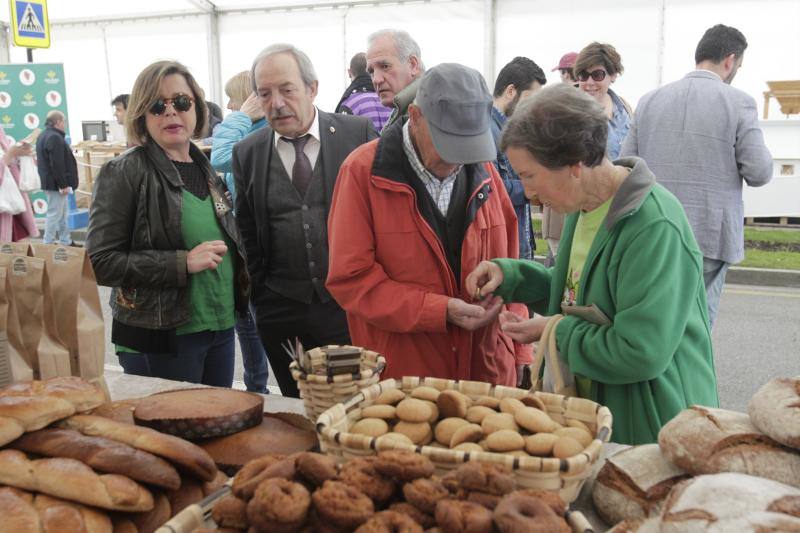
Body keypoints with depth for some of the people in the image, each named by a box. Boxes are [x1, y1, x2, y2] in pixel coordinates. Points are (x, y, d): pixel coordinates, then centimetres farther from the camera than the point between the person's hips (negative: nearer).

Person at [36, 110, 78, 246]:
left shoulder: (44, 136, 16)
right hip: (56, 183, -11)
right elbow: (57, 165, -24)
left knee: (63, 214, 16)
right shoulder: (55, 138, -18)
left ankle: (66, 241, 21)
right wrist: (63, 185, -22)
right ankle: (48, 243, 0)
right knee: (55, 214, -5)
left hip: (49, 182, 11)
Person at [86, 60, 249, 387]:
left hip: (221, 329, 7)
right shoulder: (123, 174, -9)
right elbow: (100, 262, -14)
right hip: (160, 341, -6)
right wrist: (183, 262, -21)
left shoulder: (206, 168, 10)